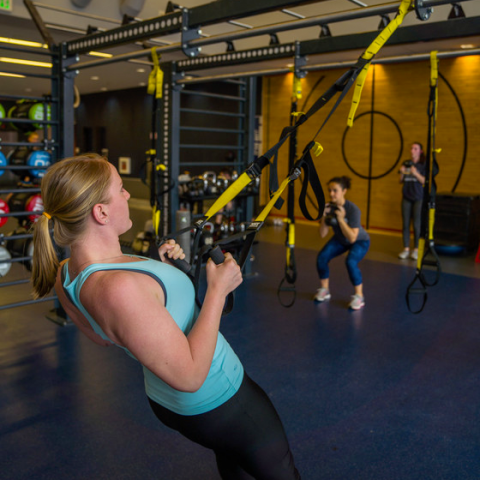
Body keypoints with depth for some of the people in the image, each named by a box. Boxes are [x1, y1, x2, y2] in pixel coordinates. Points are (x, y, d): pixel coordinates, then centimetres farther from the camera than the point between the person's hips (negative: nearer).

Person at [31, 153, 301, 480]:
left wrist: (159, 270, 1)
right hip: (216, 402, -8)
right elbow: (189, 375, -32)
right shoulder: (118, 288, -39)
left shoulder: (66, 275, -9)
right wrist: (218, 289, -24)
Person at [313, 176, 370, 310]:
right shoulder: (328, 207, -17)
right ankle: (324, 290, 4)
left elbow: (352, 238, -35)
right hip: (340, 240, 4)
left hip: (360, 241, -4)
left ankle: (359, 296, -12)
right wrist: (323, 217, -31)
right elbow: (323, 234, -16)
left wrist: (340, 219, -42)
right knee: (321, 257, -19)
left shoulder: (353, 209, -31)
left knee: (351, 262, -32)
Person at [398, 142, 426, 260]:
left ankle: (416, 249, 7)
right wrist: (401, 173, -8)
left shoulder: (423, 165, -3)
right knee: (405, 223, 4)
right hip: (406, 197, 4)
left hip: (418, 198, -4)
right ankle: (406, 249, 10)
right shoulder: (406, 164, 9)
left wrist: (416, 173, -23)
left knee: (416, 224, -2)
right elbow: (401, 181, 11)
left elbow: (425, 181, -10)